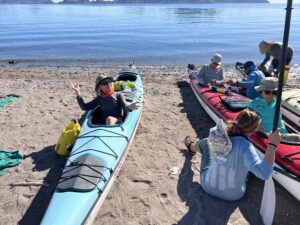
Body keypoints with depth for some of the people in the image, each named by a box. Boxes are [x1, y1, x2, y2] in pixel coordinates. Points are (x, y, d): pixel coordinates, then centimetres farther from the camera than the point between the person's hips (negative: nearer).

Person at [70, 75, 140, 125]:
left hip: (117, 122, -3)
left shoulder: (119, 95, 8)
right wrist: (78, 93, 2)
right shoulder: (99, 98, 17)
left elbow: (125, 109, -6)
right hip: (103, 124, 3)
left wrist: (130, 107, -32)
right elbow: (85, 107, 11)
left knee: (109, 119, -34)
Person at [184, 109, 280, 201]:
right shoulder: (245, 146, -37)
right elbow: (264, 173, -44)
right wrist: (272, 144, -41)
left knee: (205, 142, 25)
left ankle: (192, 147, 63)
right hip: (233, 195, -2)